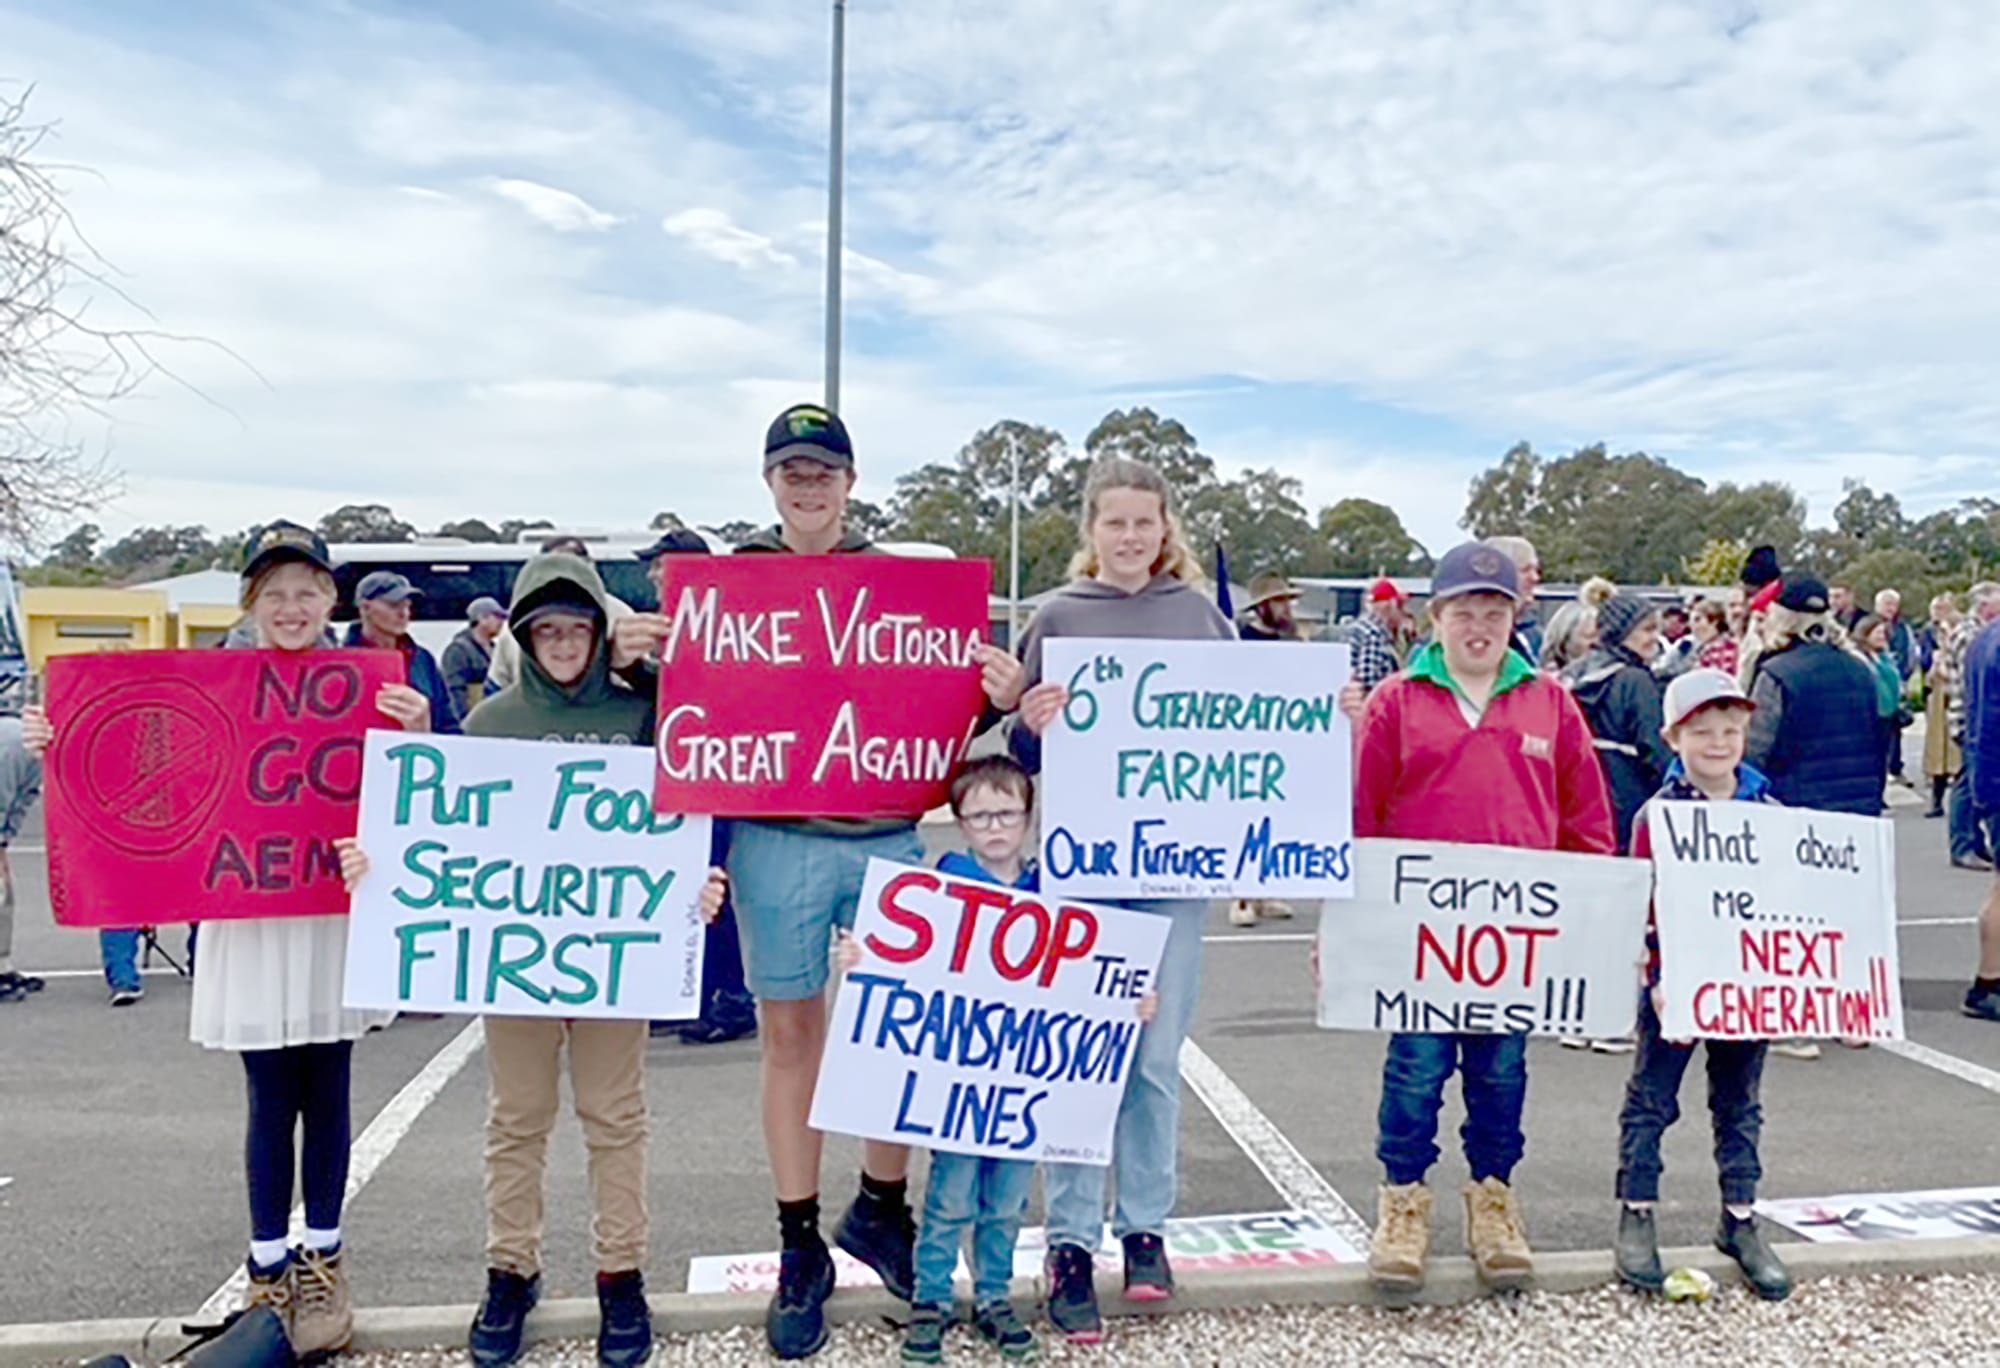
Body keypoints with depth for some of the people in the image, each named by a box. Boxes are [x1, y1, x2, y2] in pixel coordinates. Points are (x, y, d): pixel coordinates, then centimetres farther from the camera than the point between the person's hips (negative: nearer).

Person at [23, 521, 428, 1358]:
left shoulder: (368, 688, -2)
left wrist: (416, 735, -25)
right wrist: (62, 750, -7)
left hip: (337, 916, 0)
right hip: (248, 922, 0)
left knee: (326, 1098, 12)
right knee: (271, 1102, 7)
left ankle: (322, 1261, 28)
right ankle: (268, 1272, 23)